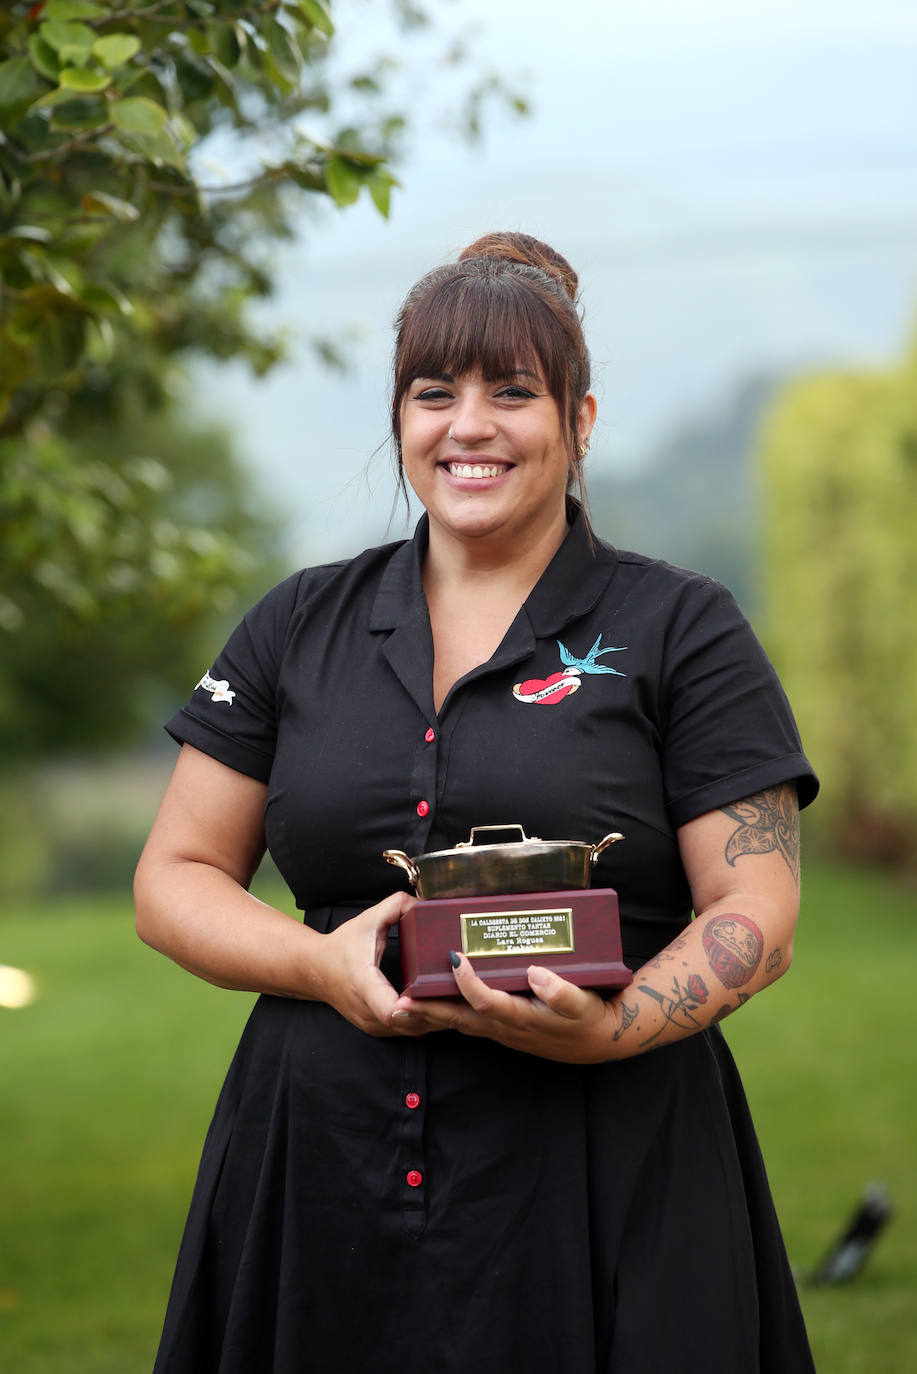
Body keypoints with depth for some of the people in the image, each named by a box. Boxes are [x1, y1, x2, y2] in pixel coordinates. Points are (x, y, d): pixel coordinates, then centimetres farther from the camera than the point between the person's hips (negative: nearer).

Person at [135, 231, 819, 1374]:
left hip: (602, 1187, -2)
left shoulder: (681, 630, 3)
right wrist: (323, 965, -8)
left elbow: (757, 917, -2)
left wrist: (615, 1027, -21)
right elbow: (175, 877, 11)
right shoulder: (300, 627, 12)